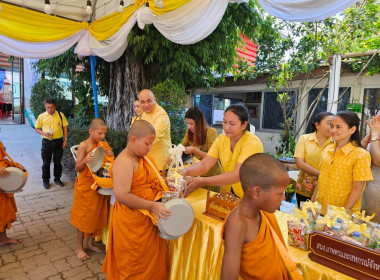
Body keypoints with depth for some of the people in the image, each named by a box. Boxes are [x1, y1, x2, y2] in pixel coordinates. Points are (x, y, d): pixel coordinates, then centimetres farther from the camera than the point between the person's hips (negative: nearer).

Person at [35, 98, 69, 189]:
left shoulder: (60, 115, -1)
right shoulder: (41, 116, 0)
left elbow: (65, 127, 3)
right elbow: (36, 129, 7)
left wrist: (65, 140, -2)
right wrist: (44, 133, -13)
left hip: (58, 141, 0)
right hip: (46, 142, 0)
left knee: (57, 161, 10)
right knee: (46, 162, 7)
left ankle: (57, 178, 25)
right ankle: (45, 180, 22)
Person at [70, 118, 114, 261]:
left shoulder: (103, 145, 3)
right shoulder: (84, 145, -13)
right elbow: (77, 168, -12)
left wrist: (110, 155, -11)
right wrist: (85, 160, -32)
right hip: (86, 186, -5)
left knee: (96, 214, 14)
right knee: (83, 216, 6)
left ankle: (89, 243, 32)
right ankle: (79, 247, 22)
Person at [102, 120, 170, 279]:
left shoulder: (142, 158, 7)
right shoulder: (125, 162, -21)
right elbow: (122, 196, -28)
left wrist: (164, 192, 1)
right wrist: (152, 206, -26)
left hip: (147, 219, 9)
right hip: (132, 223, -8)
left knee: (150, 260, 23)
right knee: (136, 267, 11)